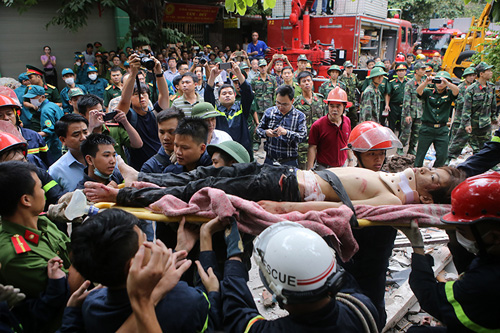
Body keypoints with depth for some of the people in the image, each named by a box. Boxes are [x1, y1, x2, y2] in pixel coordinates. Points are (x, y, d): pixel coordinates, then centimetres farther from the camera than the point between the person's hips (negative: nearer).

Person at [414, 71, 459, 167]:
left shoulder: (449, 94, 6)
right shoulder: (428, 92, 4)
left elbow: (456, 90, -15)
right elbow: (418, 91, -15)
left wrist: (446, 82, -31)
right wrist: (426, 82, -34)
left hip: (442, 130, 2)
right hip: (427, 128, -1)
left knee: (442, 156, 2)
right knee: (420, 154, 4)